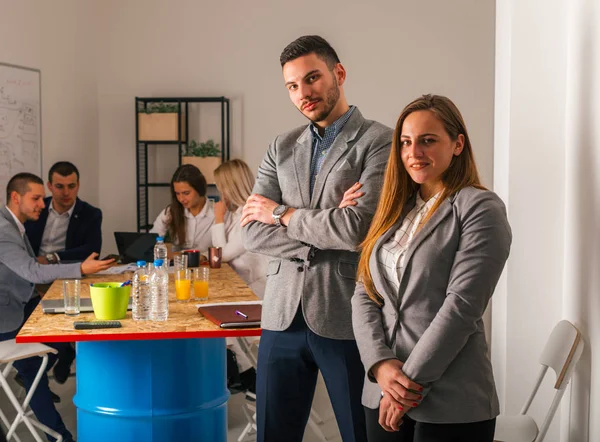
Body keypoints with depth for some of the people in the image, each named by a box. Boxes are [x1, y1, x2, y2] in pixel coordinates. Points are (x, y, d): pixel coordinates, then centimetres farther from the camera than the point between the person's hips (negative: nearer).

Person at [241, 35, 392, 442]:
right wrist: (327, 231, -13)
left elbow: (360, 227, -18)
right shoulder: (282, 148, 12)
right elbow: (253, 232, 2)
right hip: (284, 315, 5)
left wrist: (282, 214, -5)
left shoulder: (378, 142, -5)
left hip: (346, 317, -5)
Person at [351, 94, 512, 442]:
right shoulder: (395, 211, 11)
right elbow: (364, 295, 5)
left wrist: (411, 381, -15)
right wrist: (381, 365, -11)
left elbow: (461, 306, -15)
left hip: (451, 404, -5)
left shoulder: (480, 209, -7)